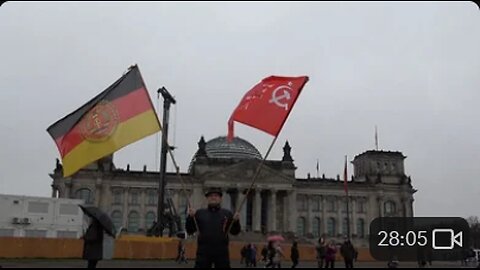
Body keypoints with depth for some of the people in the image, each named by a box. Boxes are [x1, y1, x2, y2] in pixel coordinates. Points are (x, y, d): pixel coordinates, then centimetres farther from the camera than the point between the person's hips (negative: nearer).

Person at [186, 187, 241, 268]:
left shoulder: (227, 214, 9)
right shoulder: (200, 213, 8)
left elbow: (235, 232, 8)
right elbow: (190, 231, 5)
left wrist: (236, 221, -11)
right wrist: (190, 217, -10)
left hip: (222, 253, 1)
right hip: (203, 253, -1)